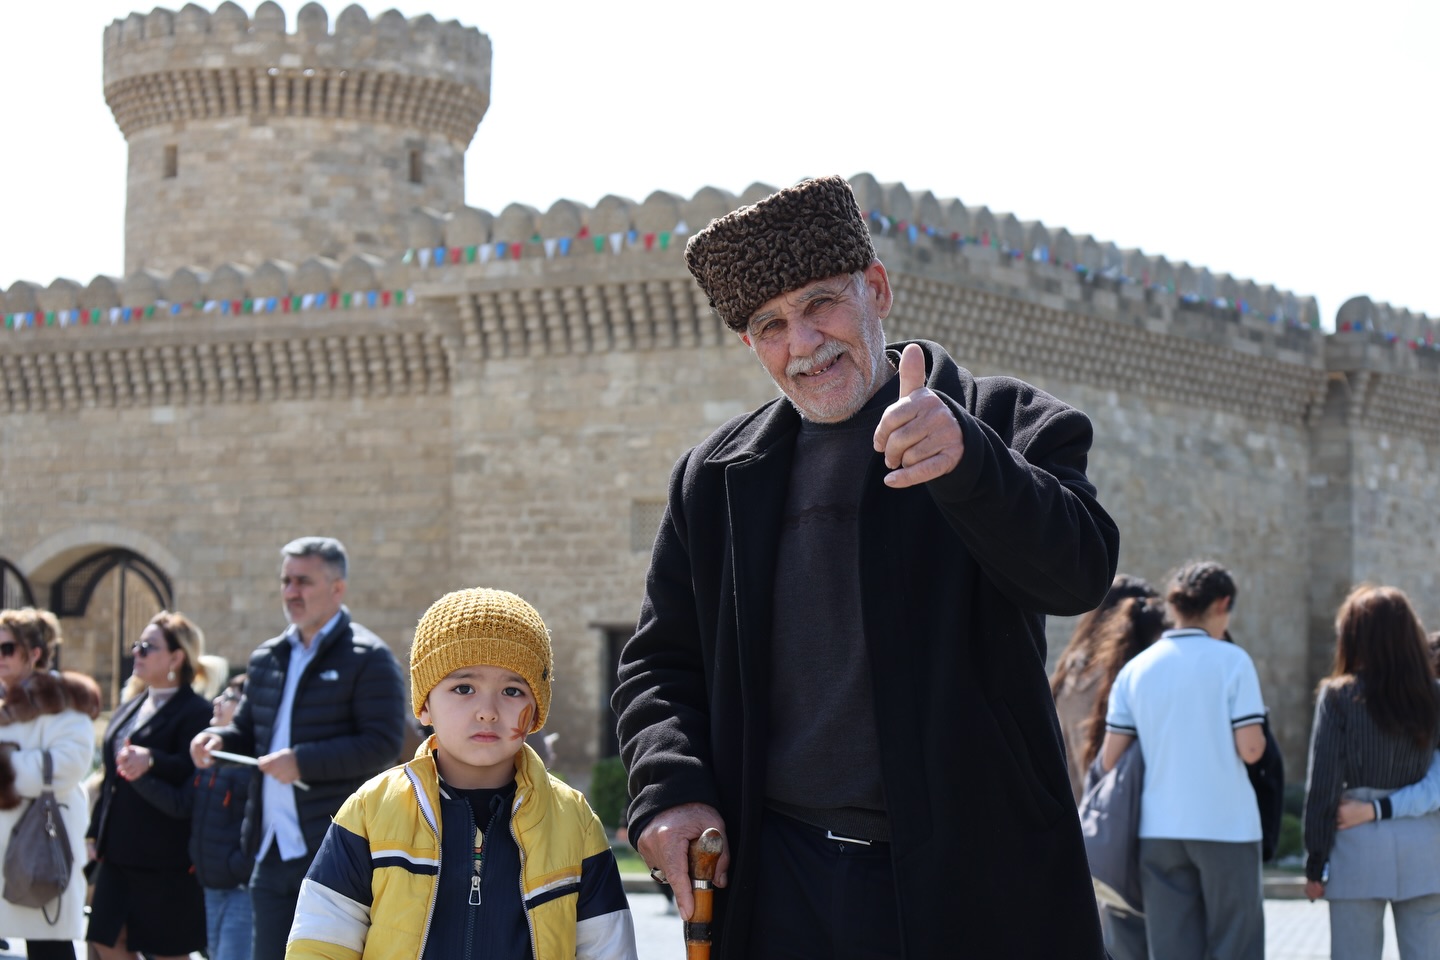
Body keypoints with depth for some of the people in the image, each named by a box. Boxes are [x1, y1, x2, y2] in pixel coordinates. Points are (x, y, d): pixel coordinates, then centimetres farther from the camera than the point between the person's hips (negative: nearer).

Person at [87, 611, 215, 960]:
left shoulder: (194, 711, -11)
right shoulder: (130, 706, 16)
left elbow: (193, 772, -25)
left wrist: (152, 760, -40)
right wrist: (94, 831, 18)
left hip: (165, 858, -9)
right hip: (118, 850, 9)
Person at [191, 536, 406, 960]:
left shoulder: (368, 658, -6)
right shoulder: (267, 658, 16)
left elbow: (383, 744, -14)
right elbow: (249, 730, 26)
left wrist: (304, 761, -21)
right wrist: (218, 738, 3)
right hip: (273, 850, 7)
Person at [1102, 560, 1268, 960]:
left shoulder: (1135, 669, 6)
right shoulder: (1231, 661, -5)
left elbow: (1110, 758, 3)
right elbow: (1250, 748, -10)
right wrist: (1260, 736, 11)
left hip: (1159, 829, 3)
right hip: (1226, 825, -3)